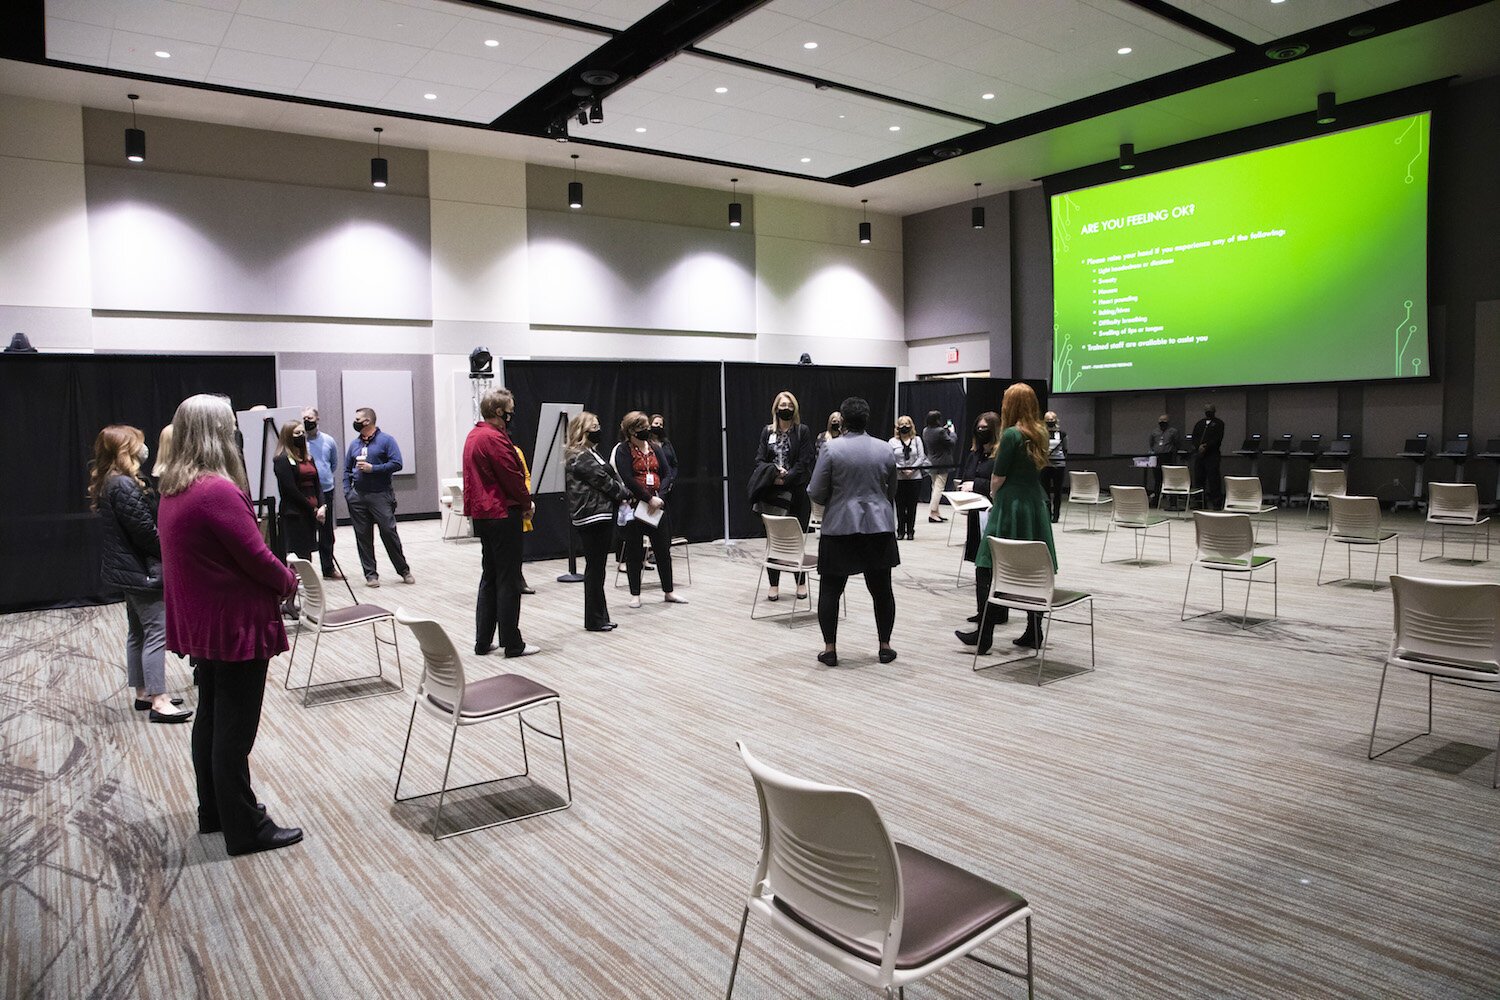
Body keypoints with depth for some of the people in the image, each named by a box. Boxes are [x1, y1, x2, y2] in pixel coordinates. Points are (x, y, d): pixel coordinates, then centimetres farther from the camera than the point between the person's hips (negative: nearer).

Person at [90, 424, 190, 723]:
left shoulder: (107, 483, 12)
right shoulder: (124, 486, -21)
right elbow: (145, 531, -22)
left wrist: (164, 554, 9)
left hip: (128, 568, 11)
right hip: (142, 570, -11)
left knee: (138, 632, 16)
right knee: (158, 633, -7)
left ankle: (143, 693, 25)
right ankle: (159, 702, -5)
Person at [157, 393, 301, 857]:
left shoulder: (173, 489, 6)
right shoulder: (219, 491, -23)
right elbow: (257, 557, -20)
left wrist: (276, 578, 5)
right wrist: (289, 581, 0)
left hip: (201, 623, 9)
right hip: (236, 626, -9)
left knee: (210, 717, 20)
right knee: (235, 731, 1)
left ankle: (213, 812, 34)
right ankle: (246, 829, 13)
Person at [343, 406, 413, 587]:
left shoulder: (386, 440, -2)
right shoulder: (354, 444, 13)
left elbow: (396, 464, -11)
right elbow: (347, 469, 17)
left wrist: (372, 468, -15)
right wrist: (347, 492, 5)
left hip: (381, 496, -5)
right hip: (358, 497, 5)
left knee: (389, 533, -5)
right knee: (363, 536, 5)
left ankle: (404, 570, 8)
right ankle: (370, 574, 13)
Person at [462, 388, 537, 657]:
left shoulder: (473, 436, 13)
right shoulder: (494, 439, -18)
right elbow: (513, 478, -17)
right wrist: (527, 504, -1)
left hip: (482, 514, 10)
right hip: (503, 514, -10)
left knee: (489, 578, 15)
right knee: (509, 581, -2)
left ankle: (483, 641, 18)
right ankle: (512, 643, 4)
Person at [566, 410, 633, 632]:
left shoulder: (591, 453, 20)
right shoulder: (580, 458, -11)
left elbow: (609, 476, 19)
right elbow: (603, 480, -13)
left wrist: (622, 495, 4)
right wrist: (625, 494, -1)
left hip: (603, 515, 10)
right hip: (592, 517, -10)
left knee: (597, 568, 12)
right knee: (595, 568, -4)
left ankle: (599, 617, 19)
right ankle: (594, 620, 4)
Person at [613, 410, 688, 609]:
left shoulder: (655, 448, 10)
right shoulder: (623, 450, -5)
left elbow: (666, 475, 4)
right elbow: (627, 479, -16)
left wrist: (659, 497, -11)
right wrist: (649, 498, -18)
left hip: (656, 505, 5)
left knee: (663, 548, 8)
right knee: (634, 550, 5)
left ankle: (668, 592, 19)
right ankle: (635, 594, 15)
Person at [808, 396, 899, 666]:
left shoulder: (832, 448, -8)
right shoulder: (885, 449, 4)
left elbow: (816, 492, -7)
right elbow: (891, 491, 14)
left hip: (840, 527, -3)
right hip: (879, 526, 3)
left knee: (830, 589, 5)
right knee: (881, 589, 11)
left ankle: (830, 649, 5)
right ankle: (885, 647, 17)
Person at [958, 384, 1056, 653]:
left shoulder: (1012, 434, -12)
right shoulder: (1041, 434, 10)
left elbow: (998, 477, -9)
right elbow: (1036, 470, 13)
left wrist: (993, 496, 11)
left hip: (1011, 507, -8)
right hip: (1037, 506, 8)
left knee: (988, 570, -1)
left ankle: (984, 634, 1)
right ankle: (1034, 633, 16)